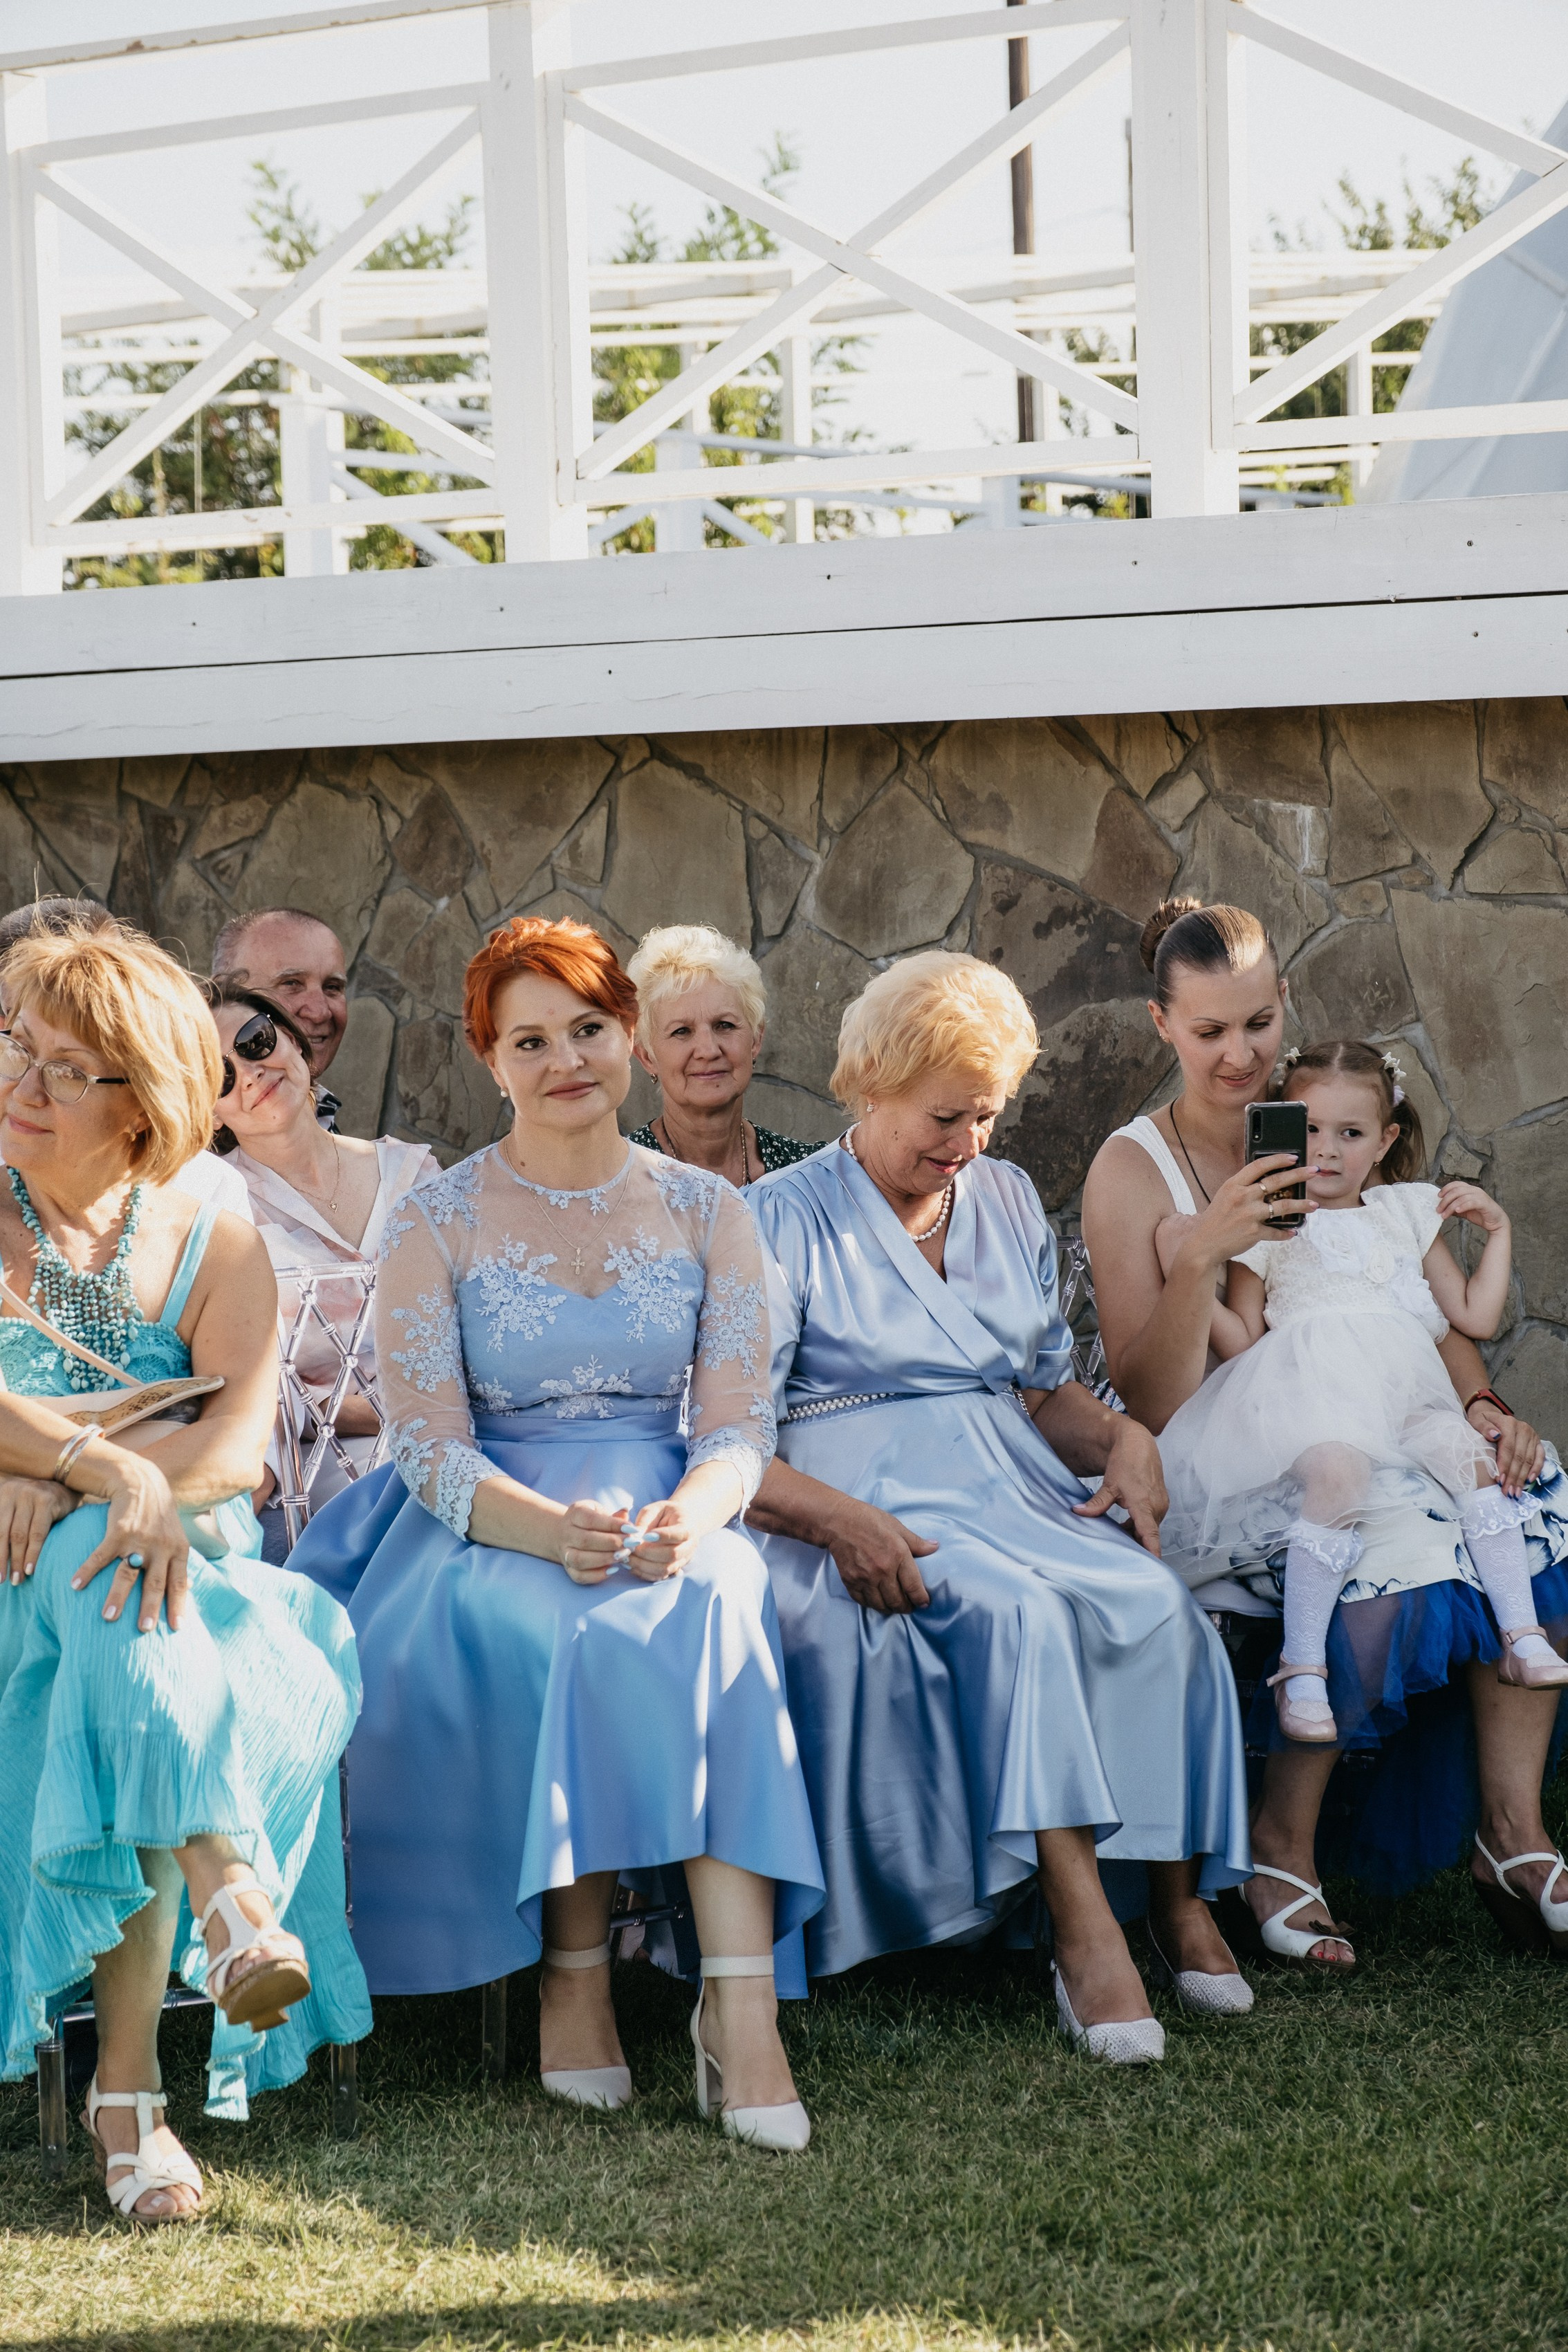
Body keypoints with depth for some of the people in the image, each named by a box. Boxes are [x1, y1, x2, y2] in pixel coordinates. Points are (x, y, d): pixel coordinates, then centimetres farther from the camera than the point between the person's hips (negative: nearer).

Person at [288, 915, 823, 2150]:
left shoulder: (707, 1211, 10)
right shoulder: (435, 1224, 3)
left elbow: (740, 1429, 2)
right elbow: (432, 1450, -5)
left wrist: (688, 1516, -22)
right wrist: (552, 1530, -26)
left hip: (669, 1517, 1)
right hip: (485, 1534, -1)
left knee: (712, 1598, -34)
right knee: (574, 1629, -36)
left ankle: (742, 2002, -41)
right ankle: (575, 1964, -24)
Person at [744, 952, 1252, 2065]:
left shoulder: (1006, 1200, 19)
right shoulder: (785, 1218, 1)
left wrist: (1124, 1440, 2)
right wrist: (838, 1519, -24)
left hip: (1015, 1491, 5)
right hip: (872, 1521, -5)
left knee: (1157, 1601, -26)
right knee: (1018, 1610, -35)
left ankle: (1180, 1898, -23)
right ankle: (1081, 1924, -39)